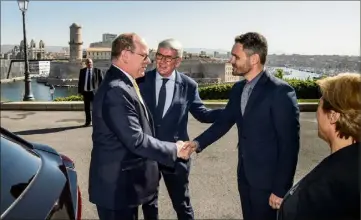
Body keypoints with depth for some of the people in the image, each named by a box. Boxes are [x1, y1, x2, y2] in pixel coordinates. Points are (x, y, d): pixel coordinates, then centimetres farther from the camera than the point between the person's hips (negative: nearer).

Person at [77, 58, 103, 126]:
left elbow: (101, 81, -2)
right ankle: (88, 121, 21)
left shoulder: (97, 71, -2)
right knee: (87, 108, 10)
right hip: (85, 92, 3)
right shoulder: (82, 71, 8)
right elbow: (80, 81, 10)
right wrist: (80, 91, 4)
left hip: (94, 92, -3)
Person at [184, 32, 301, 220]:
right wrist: (199, 142, -4)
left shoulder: (280, 91, -19)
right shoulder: (238, 89, 3)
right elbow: (224, 121, 10)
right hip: (245, 174, 6)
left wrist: (281, 189, -17)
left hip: (268, 179, -6)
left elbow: (290, 143, -18)